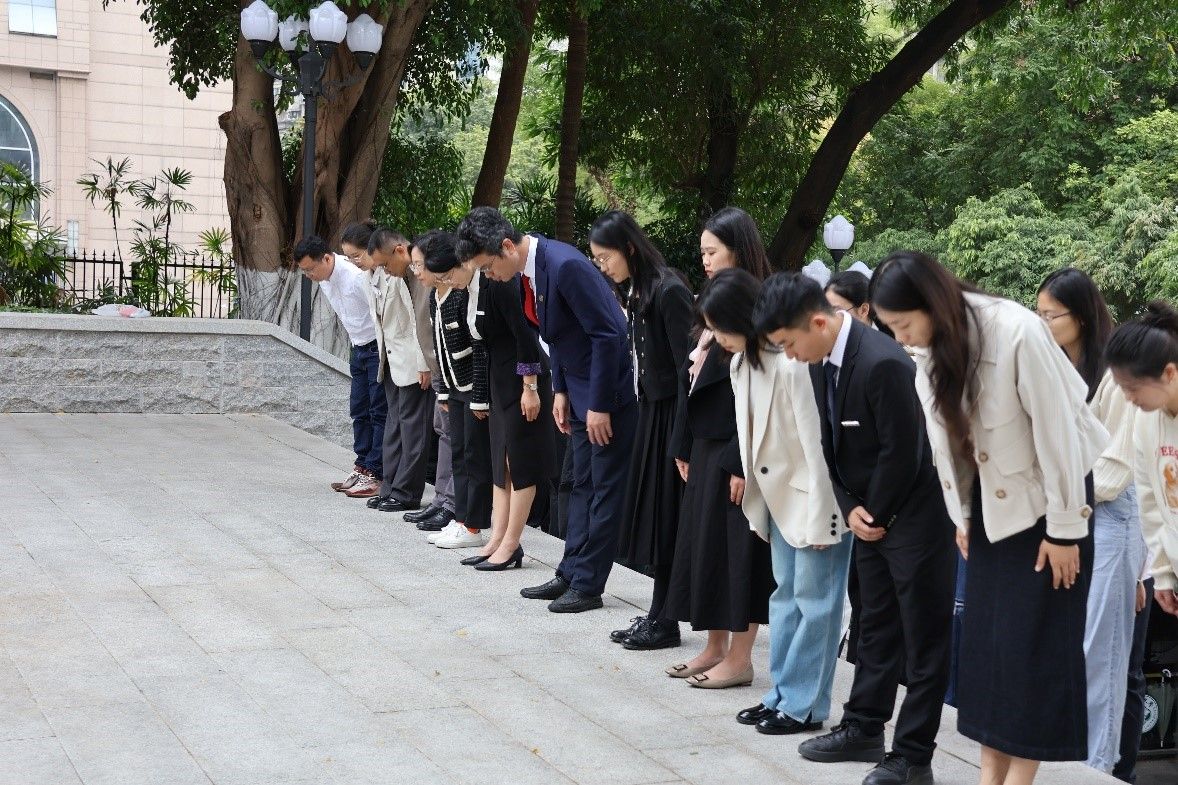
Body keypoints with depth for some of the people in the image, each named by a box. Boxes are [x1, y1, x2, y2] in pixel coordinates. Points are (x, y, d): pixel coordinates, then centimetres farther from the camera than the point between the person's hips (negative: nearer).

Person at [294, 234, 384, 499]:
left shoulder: (356, 276, -26)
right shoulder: (324, 280, 2)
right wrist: (355, 344, 14)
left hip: (379, 346, -9)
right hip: (359, 347, 9)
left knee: (379, 412, -5)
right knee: (359, 411, 11)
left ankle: (374, 473, -3)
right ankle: (362, 468, 17)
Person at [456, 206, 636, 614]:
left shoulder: (564, 265, -25)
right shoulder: (530, 269, 3)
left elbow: (607, 335, -24)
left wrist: (599, 405, -20)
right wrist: (560, 390, 9)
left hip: (608, 390, -9)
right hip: (579, 390, 9)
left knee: (605, 487, 0)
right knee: (582, 485, 15)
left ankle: (587, 584, 5)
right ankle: (572, 575, 23)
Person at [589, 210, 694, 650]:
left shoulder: (669, 292, -17)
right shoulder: (636, 292, 10)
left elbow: (685, 364, -19)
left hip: (671, 413, -9)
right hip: (651, 410, 9)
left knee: (665, 518, -2)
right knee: (651, 514, 10)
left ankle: (664, 622, 7)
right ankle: (657, 616, 17)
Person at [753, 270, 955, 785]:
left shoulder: (883, 364, -26)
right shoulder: (821, 364, 2)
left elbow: (901, 452, -22)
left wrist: (876, 515, -10)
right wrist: (851, 510, -2)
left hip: (913, 515, -9)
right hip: (870, 516, 9)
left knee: (923, 637, 2)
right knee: (876, 627, 18)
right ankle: (864, 729, 29)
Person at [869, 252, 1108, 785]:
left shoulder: (1016, 332, -27)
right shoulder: (930, 349, -6)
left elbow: (1056, 431, -22)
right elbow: (945, 434, 3)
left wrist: (1064, 530, -17)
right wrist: (960, 518, 8)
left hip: (1046, 497, -6)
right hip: (990, 503, 6)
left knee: (1036, 642, -2)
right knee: (983, 638, 6)